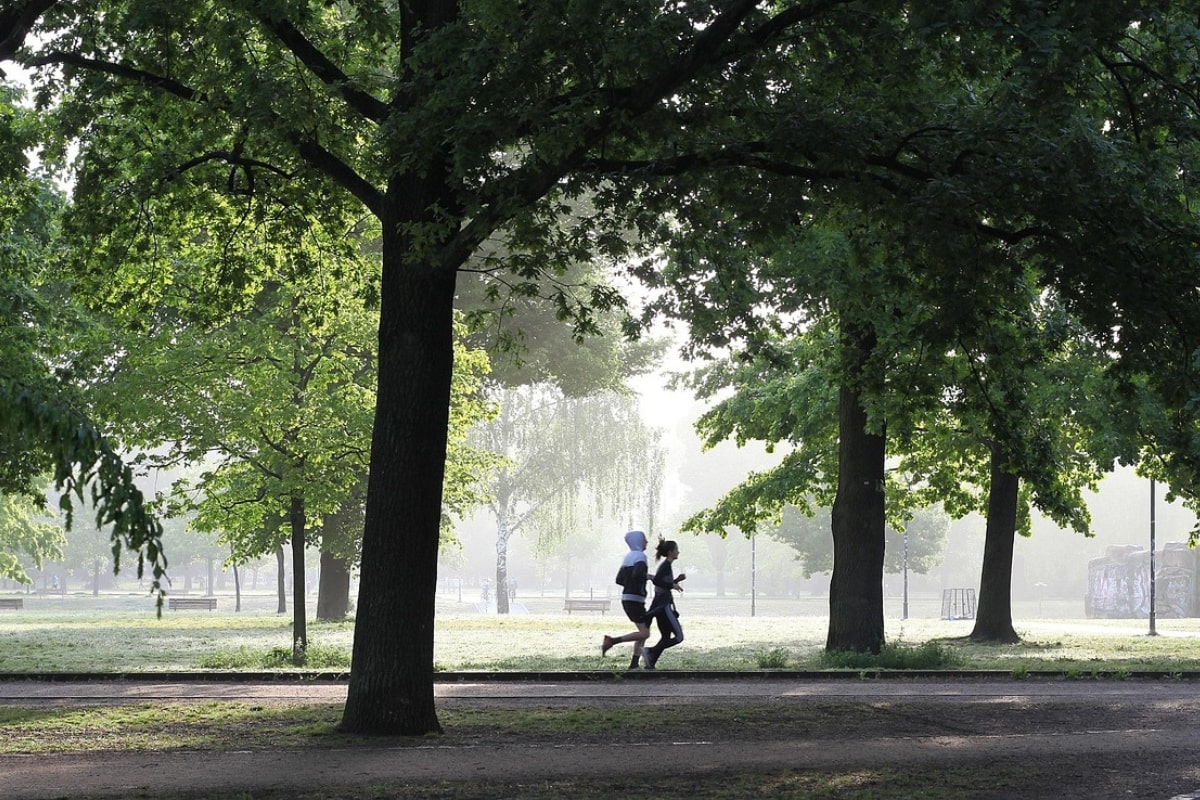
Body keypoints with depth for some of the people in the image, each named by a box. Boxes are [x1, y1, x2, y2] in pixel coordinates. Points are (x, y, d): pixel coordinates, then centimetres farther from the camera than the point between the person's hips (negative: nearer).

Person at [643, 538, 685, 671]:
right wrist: (672, 585, -21)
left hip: (659, 606, 10)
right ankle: (651, 652, -15)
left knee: (666, 637, 12)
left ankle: (650, 663, 5)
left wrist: (677, 580, 15)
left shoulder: (666, 565, 18)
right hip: (663, 606, -10)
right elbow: (655, 580, -24)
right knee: (678, 637, -9)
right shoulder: (666, 565, -11)